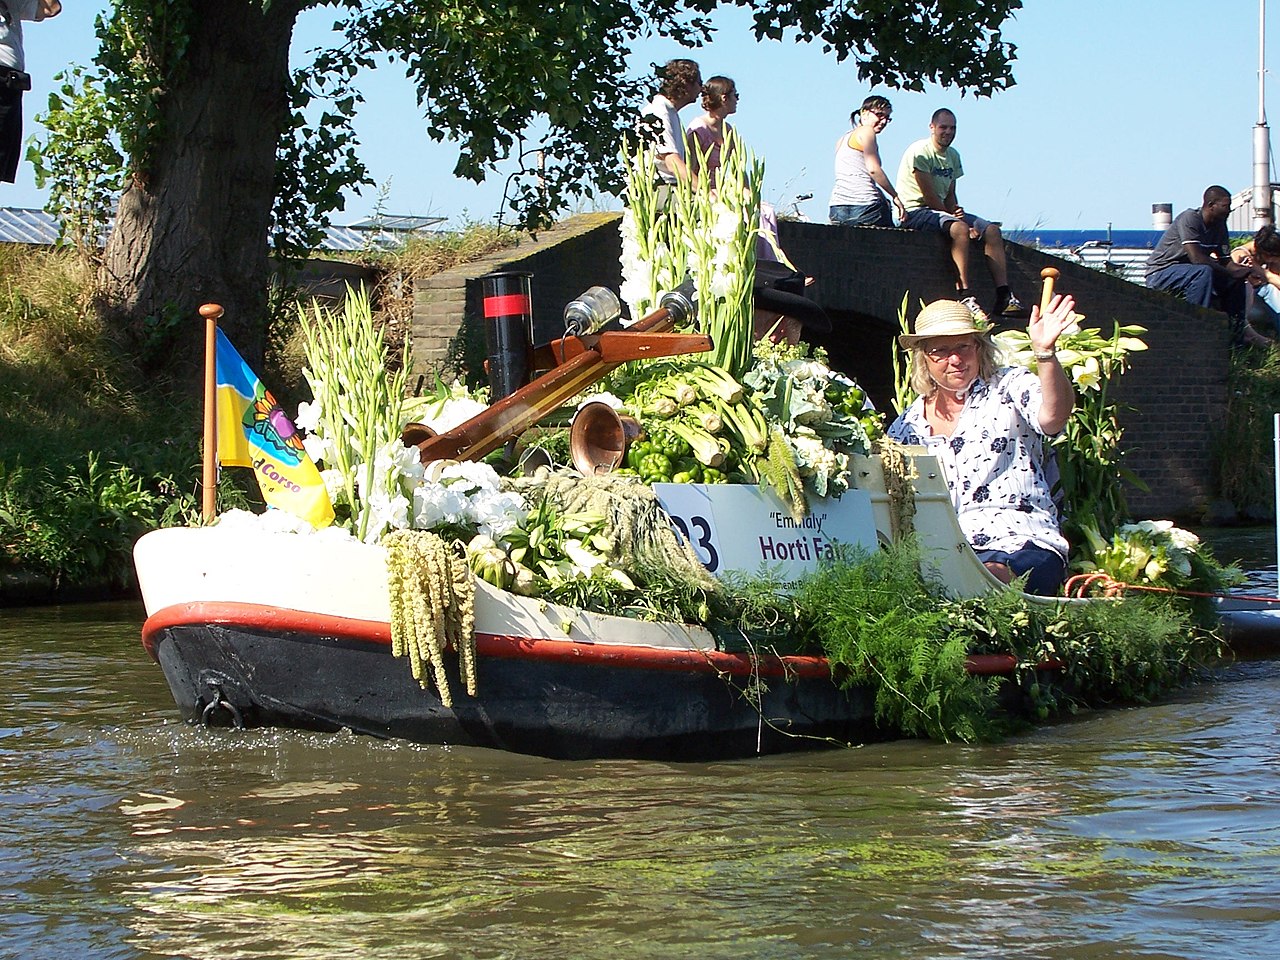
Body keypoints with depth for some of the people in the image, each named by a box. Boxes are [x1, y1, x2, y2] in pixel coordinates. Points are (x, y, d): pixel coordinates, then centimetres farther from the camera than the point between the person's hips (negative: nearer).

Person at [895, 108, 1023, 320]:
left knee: (992, 230, -5)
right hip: (914, 211, -9)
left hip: (941, 210, 9)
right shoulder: (920, 152, -13)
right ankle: (965, 296, -42)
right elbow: (929, 195, -16)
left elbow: (950, 195, 11)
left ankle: (1004, 296, -12)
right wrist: (952, 215, -13)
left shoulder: (953, 156, 14)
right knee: (960, 228, -35)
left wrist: (957, 211, -10)